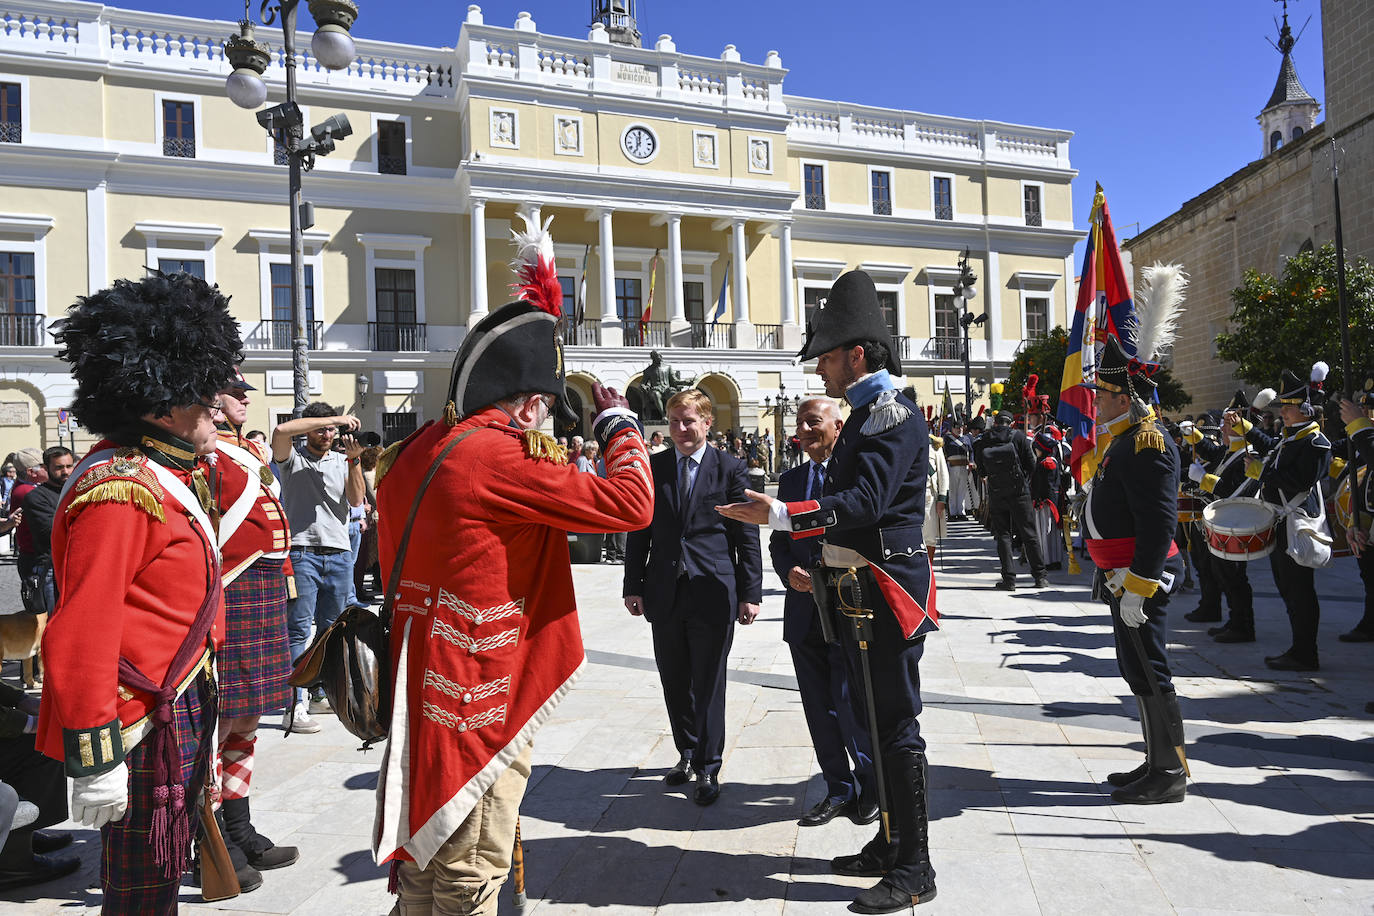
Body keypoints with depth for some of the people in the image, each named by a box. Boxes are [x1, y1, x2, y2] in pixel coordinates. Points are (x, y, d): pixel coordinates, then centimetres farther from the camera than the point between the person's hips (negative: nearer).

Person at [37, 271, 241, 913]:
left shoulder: (178, 470, 9)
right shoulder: (119, 491, -22)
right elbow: (81, 637, -24)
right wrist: (94, 758, -22)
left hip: (183, 708, 10)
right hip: (146, 725, -9)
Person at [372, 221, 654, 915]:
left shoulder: (413, 452, 5)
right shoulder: (499, 458, -22)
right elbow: (630, 502, -21)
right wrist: (620, 423, -6)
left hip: (424, 695, 9)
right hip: (480, 707, -9)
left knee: (425, 860, 22)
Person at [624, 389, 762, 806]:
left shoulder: (730, 468, -1)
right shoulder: (652, 467, 7)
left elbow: (747, 535, -1)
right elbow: (639, 531, 9)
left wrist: (750, 593, -4)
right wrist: (633, 586, 5)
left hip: (713, 593, -3)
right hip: (664, 594, 3)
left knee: (708, 685, 4)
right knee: (674, 682, 14)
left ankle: (708, 769, 17)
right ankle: (688, 753, 33)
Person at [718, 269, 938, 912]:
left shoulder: (895, 416, -14)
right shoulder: (865, 414, 17)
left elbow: (864, 501, -25)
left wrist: (780, 515, -27)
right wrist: (820, 568, 17)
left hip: (887, 593, -10)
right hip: (859, 594, 10)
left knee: (897, 725, -2)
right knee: (874, 720, 17)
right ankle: (889, 843, 31)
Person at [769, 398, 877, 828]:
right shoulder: (790, 480, 13)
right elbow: (778, 542, 17)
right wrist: (788, 571, -3)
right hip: (804, 612, 6)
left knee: (850, 703, -3)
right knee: (819, 708, 11)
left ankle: (872, 789, 20)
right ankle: (839, 791, 26)